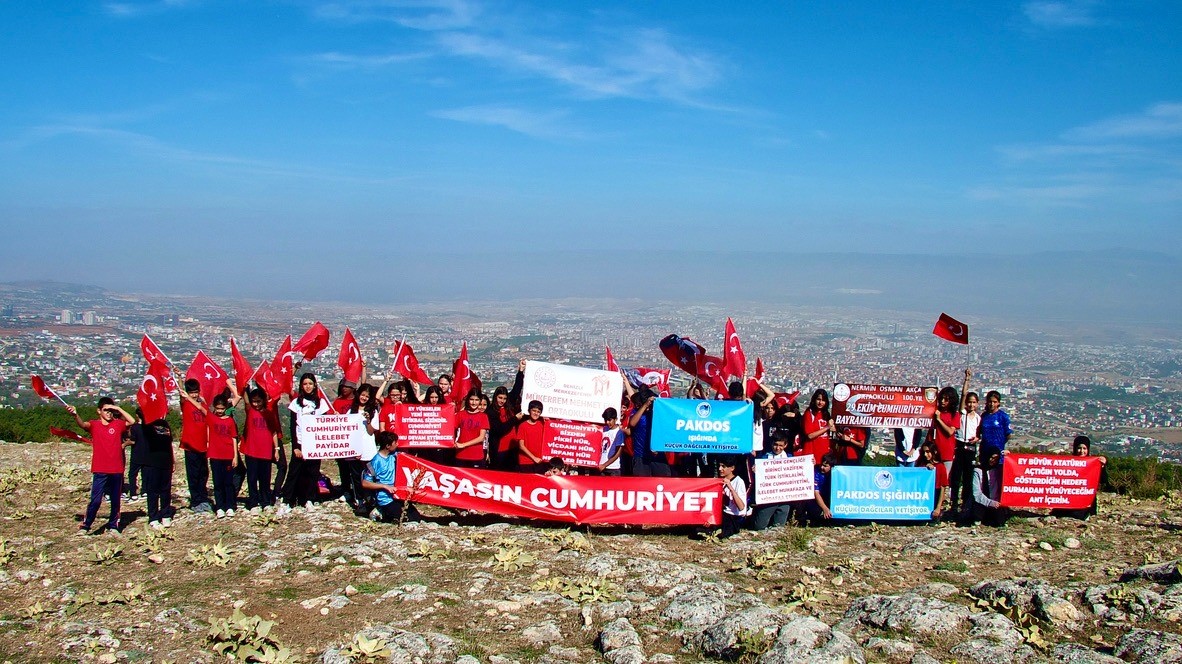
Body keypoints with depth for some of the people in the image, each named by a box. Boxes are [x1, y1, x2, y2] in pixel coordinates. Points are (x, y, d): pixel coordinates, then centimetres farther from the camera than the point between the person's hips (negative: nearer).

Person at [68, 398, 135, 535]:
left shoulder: (118, 424, 6)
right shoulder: (94, 425, 0)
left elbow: (132, 421, -9)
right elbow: (82, 424, -20)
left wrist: (118, 409, -9)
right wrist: (75, 415, -41)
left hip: (117, 470, 3)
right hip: (100, 471, -2)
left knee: (116, 500, 10)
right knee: (95, 500, -7)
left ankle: (113, 526, 21)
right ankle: (85, 525, 6)